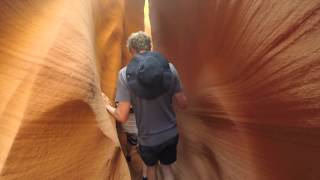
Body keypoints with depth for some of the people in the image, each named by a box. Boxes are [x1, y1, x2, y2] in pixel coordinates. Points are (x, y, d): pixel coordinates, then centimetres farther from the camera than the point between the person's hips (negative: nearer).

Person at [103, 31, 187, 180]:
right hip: (171, 134, 2)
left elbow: (122, 117, -17)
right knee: (167, 167, 28)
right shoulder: (169, 67, -11)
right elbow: (183, 104, -4)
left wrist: (108, 107, 4)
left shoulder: (125, 73, -18)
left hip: (148, 138, -1)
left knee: (151, 167, 30)